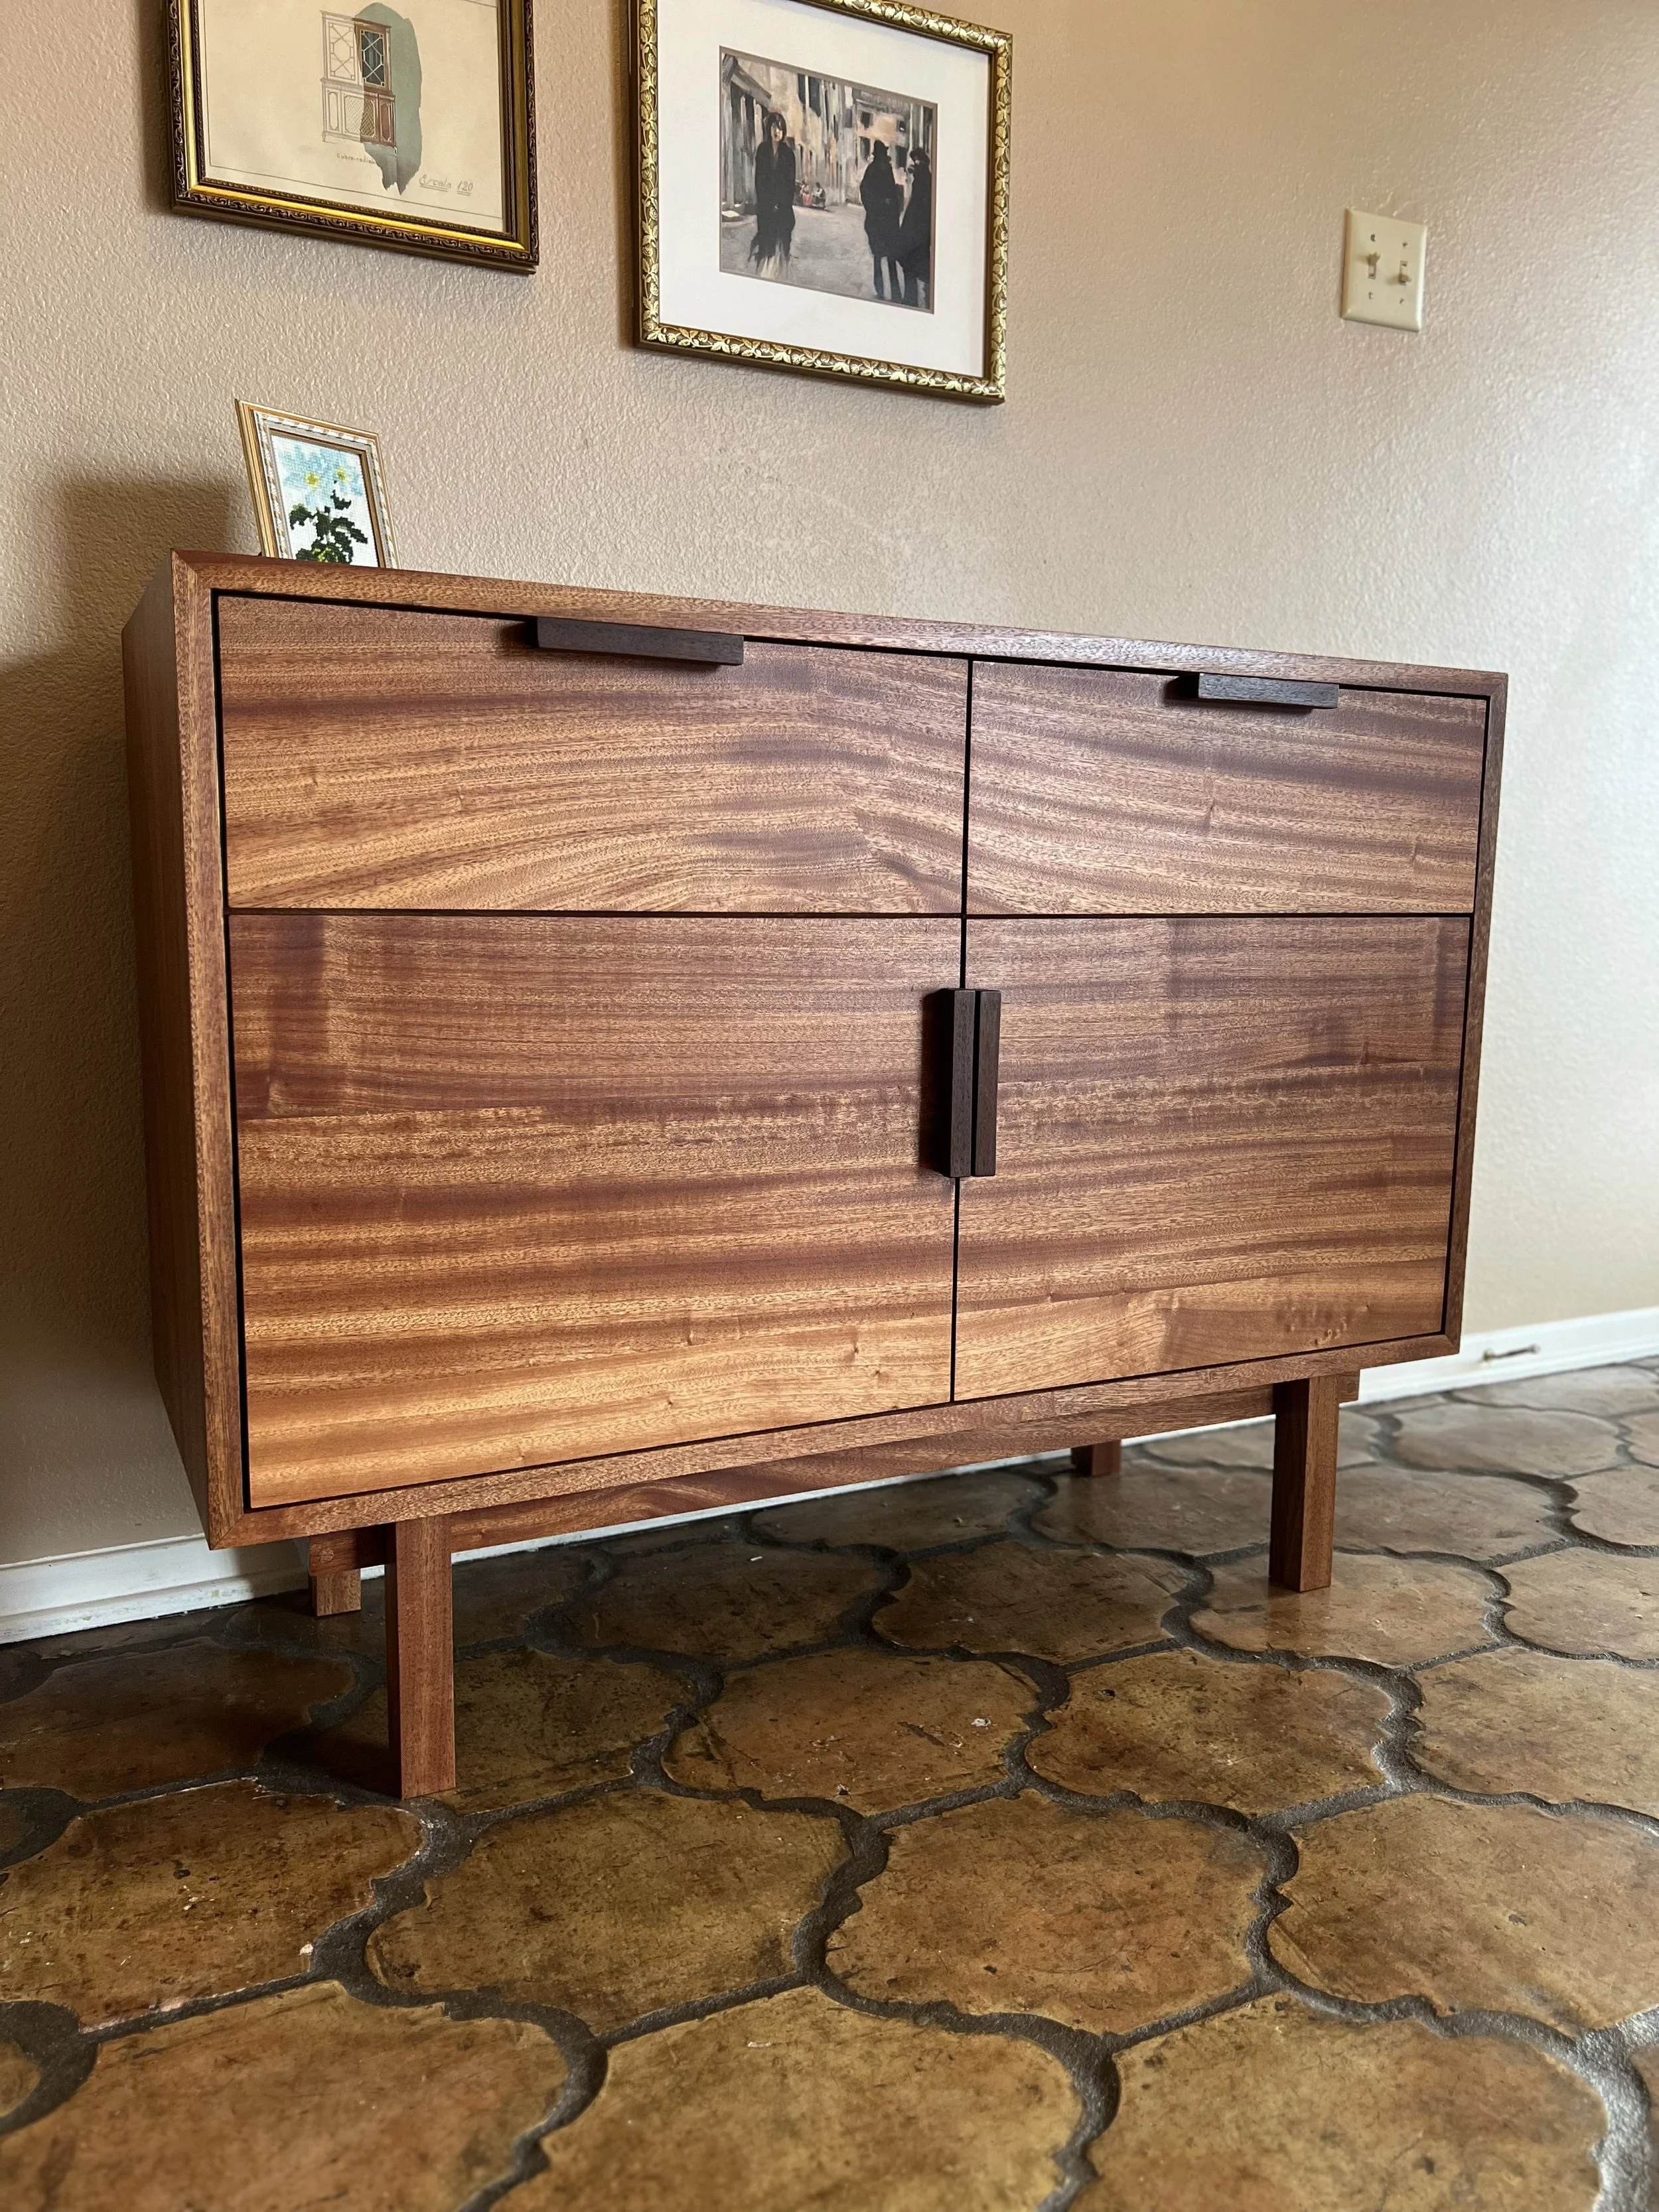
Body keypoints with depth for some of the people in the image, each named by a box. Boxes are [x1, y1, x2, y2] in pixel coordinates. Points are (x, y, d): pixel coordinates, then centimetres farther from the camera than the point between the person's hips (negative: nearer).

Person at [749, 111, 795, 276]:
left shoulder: (788, 154, 2)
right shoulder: (762, 151, 2)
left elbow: (791, 183, 1)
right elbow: (758, 180, 1)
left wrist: (783, 205, -8)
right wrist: (770, 204, -6)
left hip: (783, 208, 0)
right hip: (765, 207, 0)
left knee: (781, 247, 0)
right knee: (766, 247, -3)